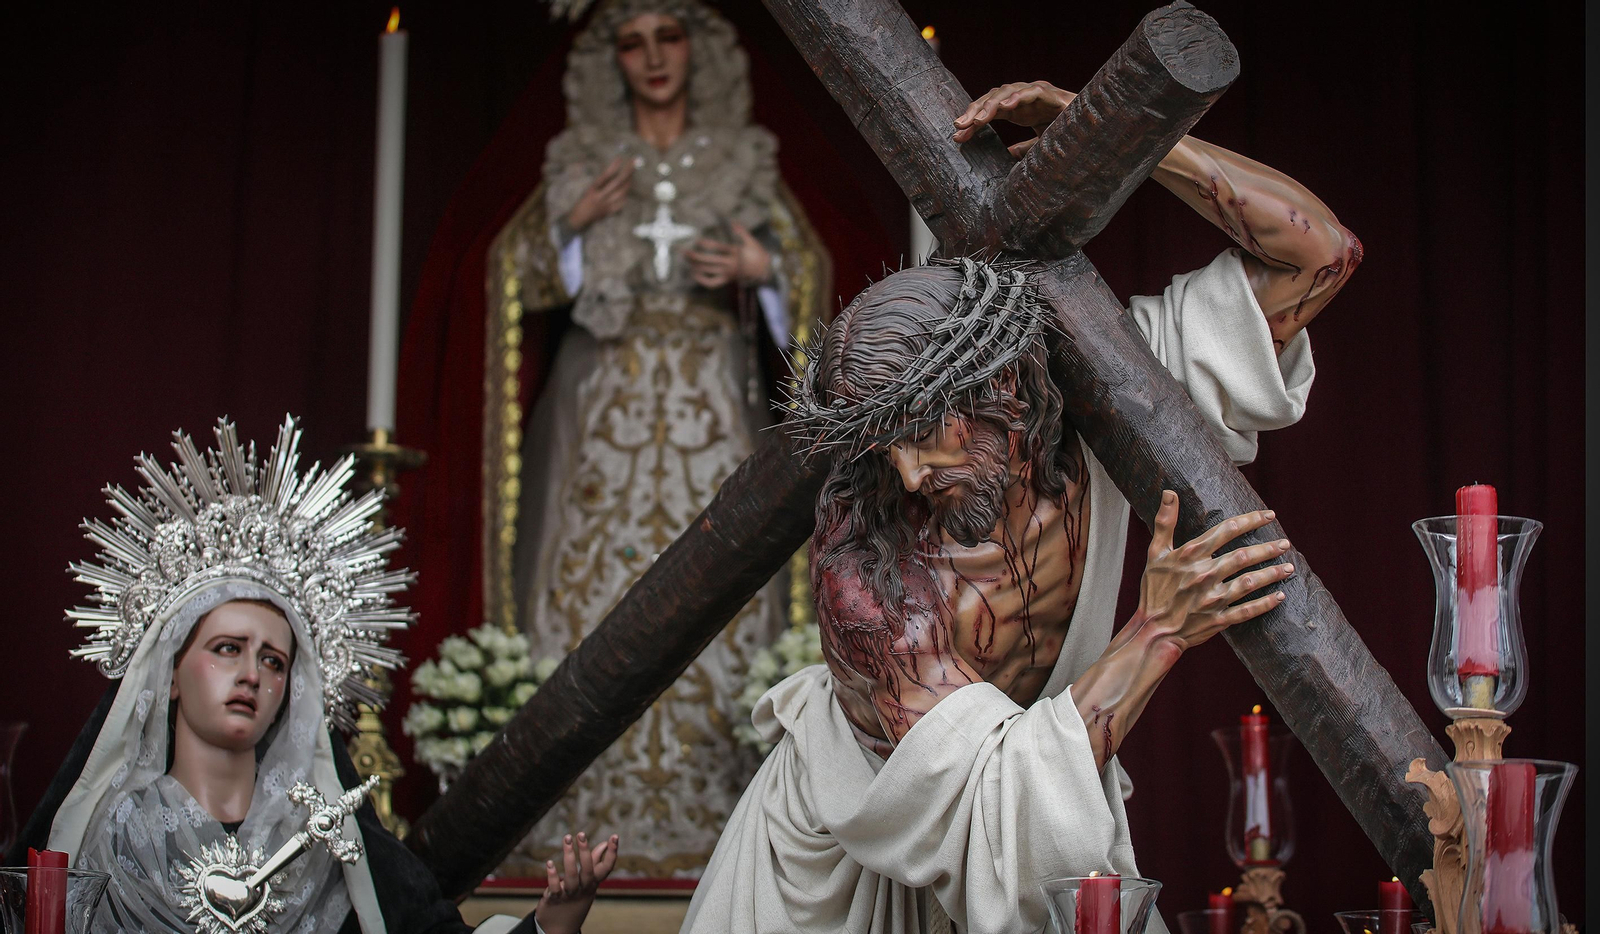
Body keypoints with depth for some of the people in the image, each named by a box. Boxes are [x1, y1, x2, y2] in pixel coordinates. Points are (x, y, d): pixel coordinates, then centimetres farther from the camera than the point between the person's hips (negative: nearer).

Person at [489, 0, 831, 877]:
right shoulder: (578, 162, 11)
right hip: (605, 402, 0)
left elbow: (810, 270, 10)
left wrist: (762, 266, -9)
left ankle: (709, 810, -4)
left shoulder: (743, 162, 11)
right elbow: (511, 274, 8)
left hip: (710, 407, 0)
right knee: (592, 582, -7)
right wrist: (572, 225, -7)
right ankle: (587, 807, -4)